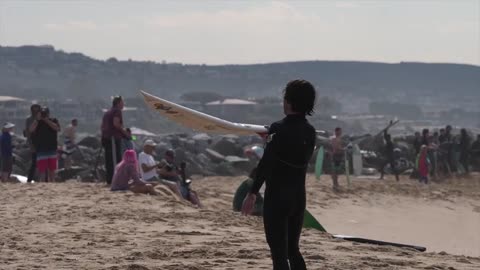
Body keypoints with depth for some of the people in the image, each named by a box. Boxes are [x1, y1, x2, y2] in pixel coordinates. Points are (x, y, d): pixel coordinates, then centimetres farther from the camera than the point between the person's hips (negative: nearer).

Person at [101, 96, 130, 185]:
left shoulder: (108, 112, 23)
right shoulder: (117, 111, -5)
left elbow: (103, 125, 25)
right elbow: (116, 123, -19)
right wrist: (124, 131, -8)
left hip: (105, 137, 9)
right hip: (114, 138, -9)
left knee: (109, 160, 10)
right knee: (115, 159, -12)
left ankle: (109, 180, 12)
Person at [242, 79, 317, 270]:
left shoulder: (279, 129, -13)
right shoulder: (310, 131, 6)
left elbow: (266, 164, -18)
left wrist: (252, 194, -18)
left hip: (277, 196, -6)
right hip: (299, 196, 6)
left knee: (278, 252, -2)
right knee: (293, 249, 17)